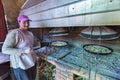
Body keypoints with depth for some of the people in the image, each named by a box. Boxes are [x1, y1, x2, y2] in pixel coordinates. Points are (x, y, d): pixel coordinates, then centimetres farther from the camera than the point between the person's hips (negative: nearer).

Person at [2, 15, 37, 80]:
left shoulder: (30, 33, 6)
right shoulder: (14, 33, -17)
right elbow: (5, 49, -20)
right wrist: (23, 51, -27)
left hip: (32, 62, 7)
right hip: (21, 64, -7)